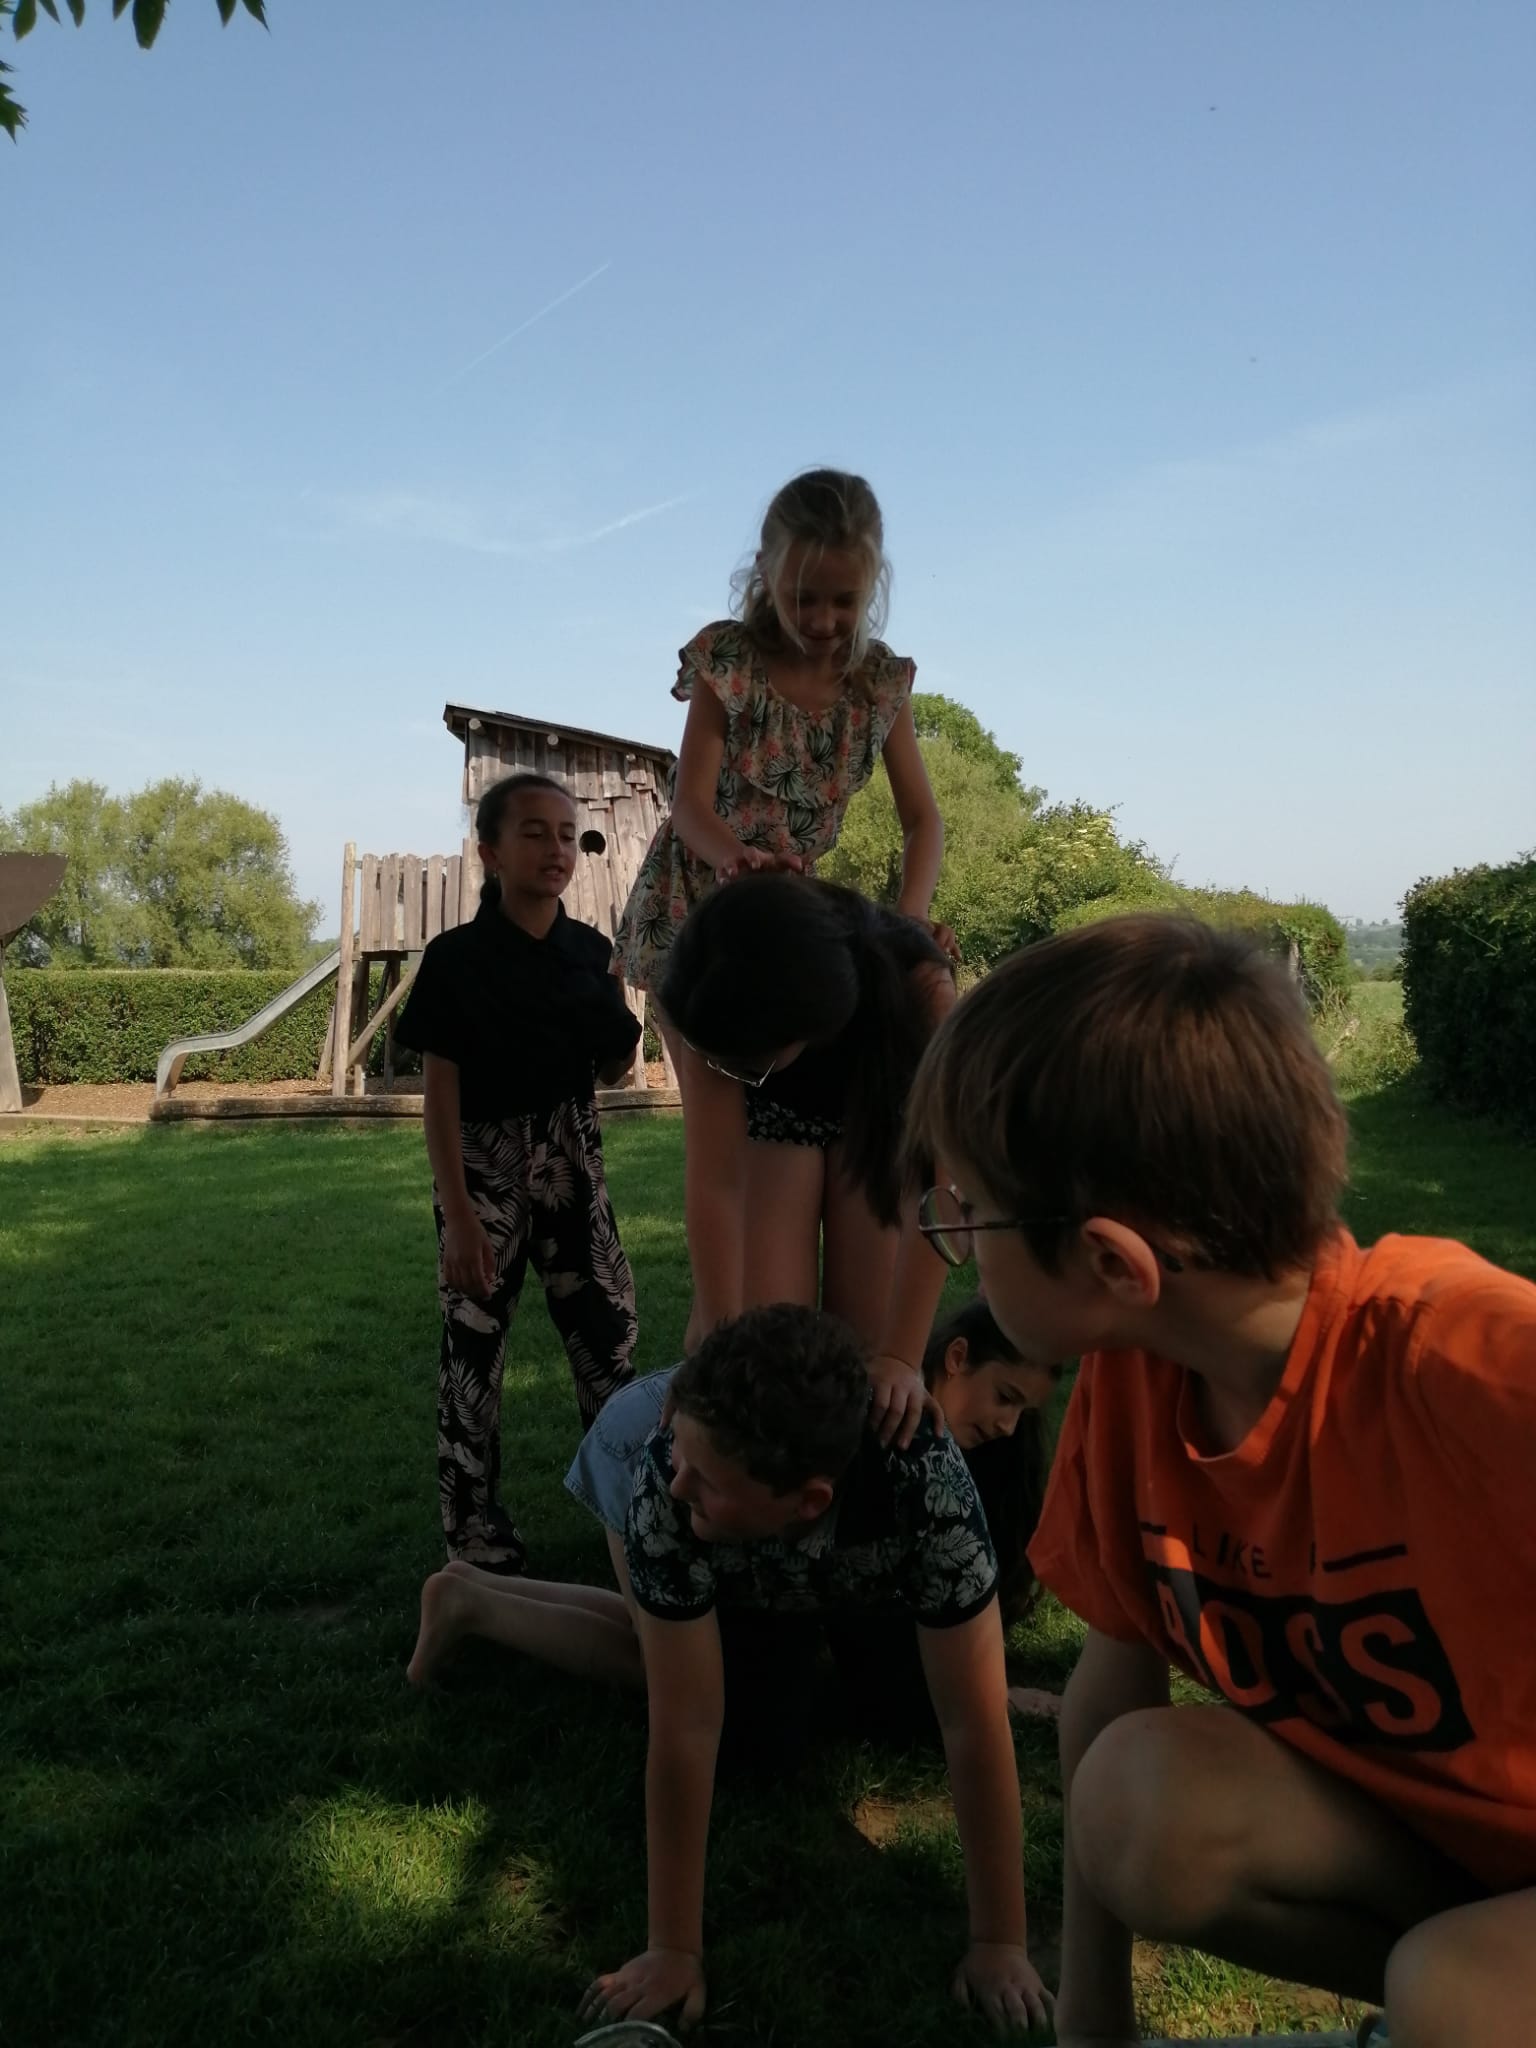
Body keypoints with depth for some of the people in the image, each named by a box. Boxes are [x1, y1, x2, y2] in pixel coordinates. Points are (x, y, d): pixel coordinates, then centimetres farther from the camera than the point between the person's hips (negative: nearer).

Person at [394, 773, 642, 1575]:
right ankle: (475, 1526, 16)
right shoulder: (456, 957, -9)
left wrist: (625, 1024, -11)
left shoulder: (589, 950, 3)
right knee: (474, 1343, 2)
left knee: (608, 1326, 6)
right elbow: (440, 1092, -9)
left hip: (571, 1159, 4)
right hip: (484, 1165, -4)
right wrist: (458, 1214, -13)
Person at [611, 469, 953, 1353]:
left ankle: (714, 1334, 19)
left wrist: (911, 913, -25)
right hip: (695, 907, -4)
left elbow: (924, 820, -6)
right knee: (722, 1134, -9)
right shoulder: (726, 660, -16)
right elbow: (692, 806, -20)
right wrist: (737, 857, -42)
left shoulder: (882, 680, -6)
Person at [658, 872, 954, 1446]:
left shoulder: (918, 983, -41)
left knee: (862, 1340, -5)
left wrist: (902, 1357, -38)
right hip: (772, 1111, 1)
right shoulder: (712, 1005, -36)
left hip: (880, 1109, -1)